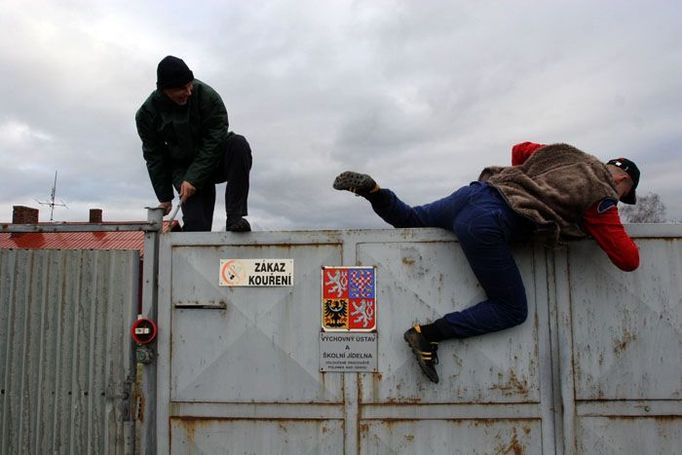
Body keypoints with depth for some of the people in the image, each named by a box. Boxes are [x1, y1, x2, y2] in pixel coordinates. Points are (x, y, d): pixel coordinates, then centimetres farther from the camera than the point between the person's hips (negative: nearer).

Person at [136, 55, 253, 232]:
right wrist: (164, 197, 0)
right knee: (196, 224, -21)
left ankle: (235, 217, -34)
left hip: (214, 159, 0)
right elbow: (154, 157, -1)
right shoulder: (147, 113, -10)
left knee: (238, 144, -34)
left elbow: (215, 140, -19)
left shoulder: (206, 95, -19)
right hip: (183, 167, 1)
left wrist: (194, 178, -23)